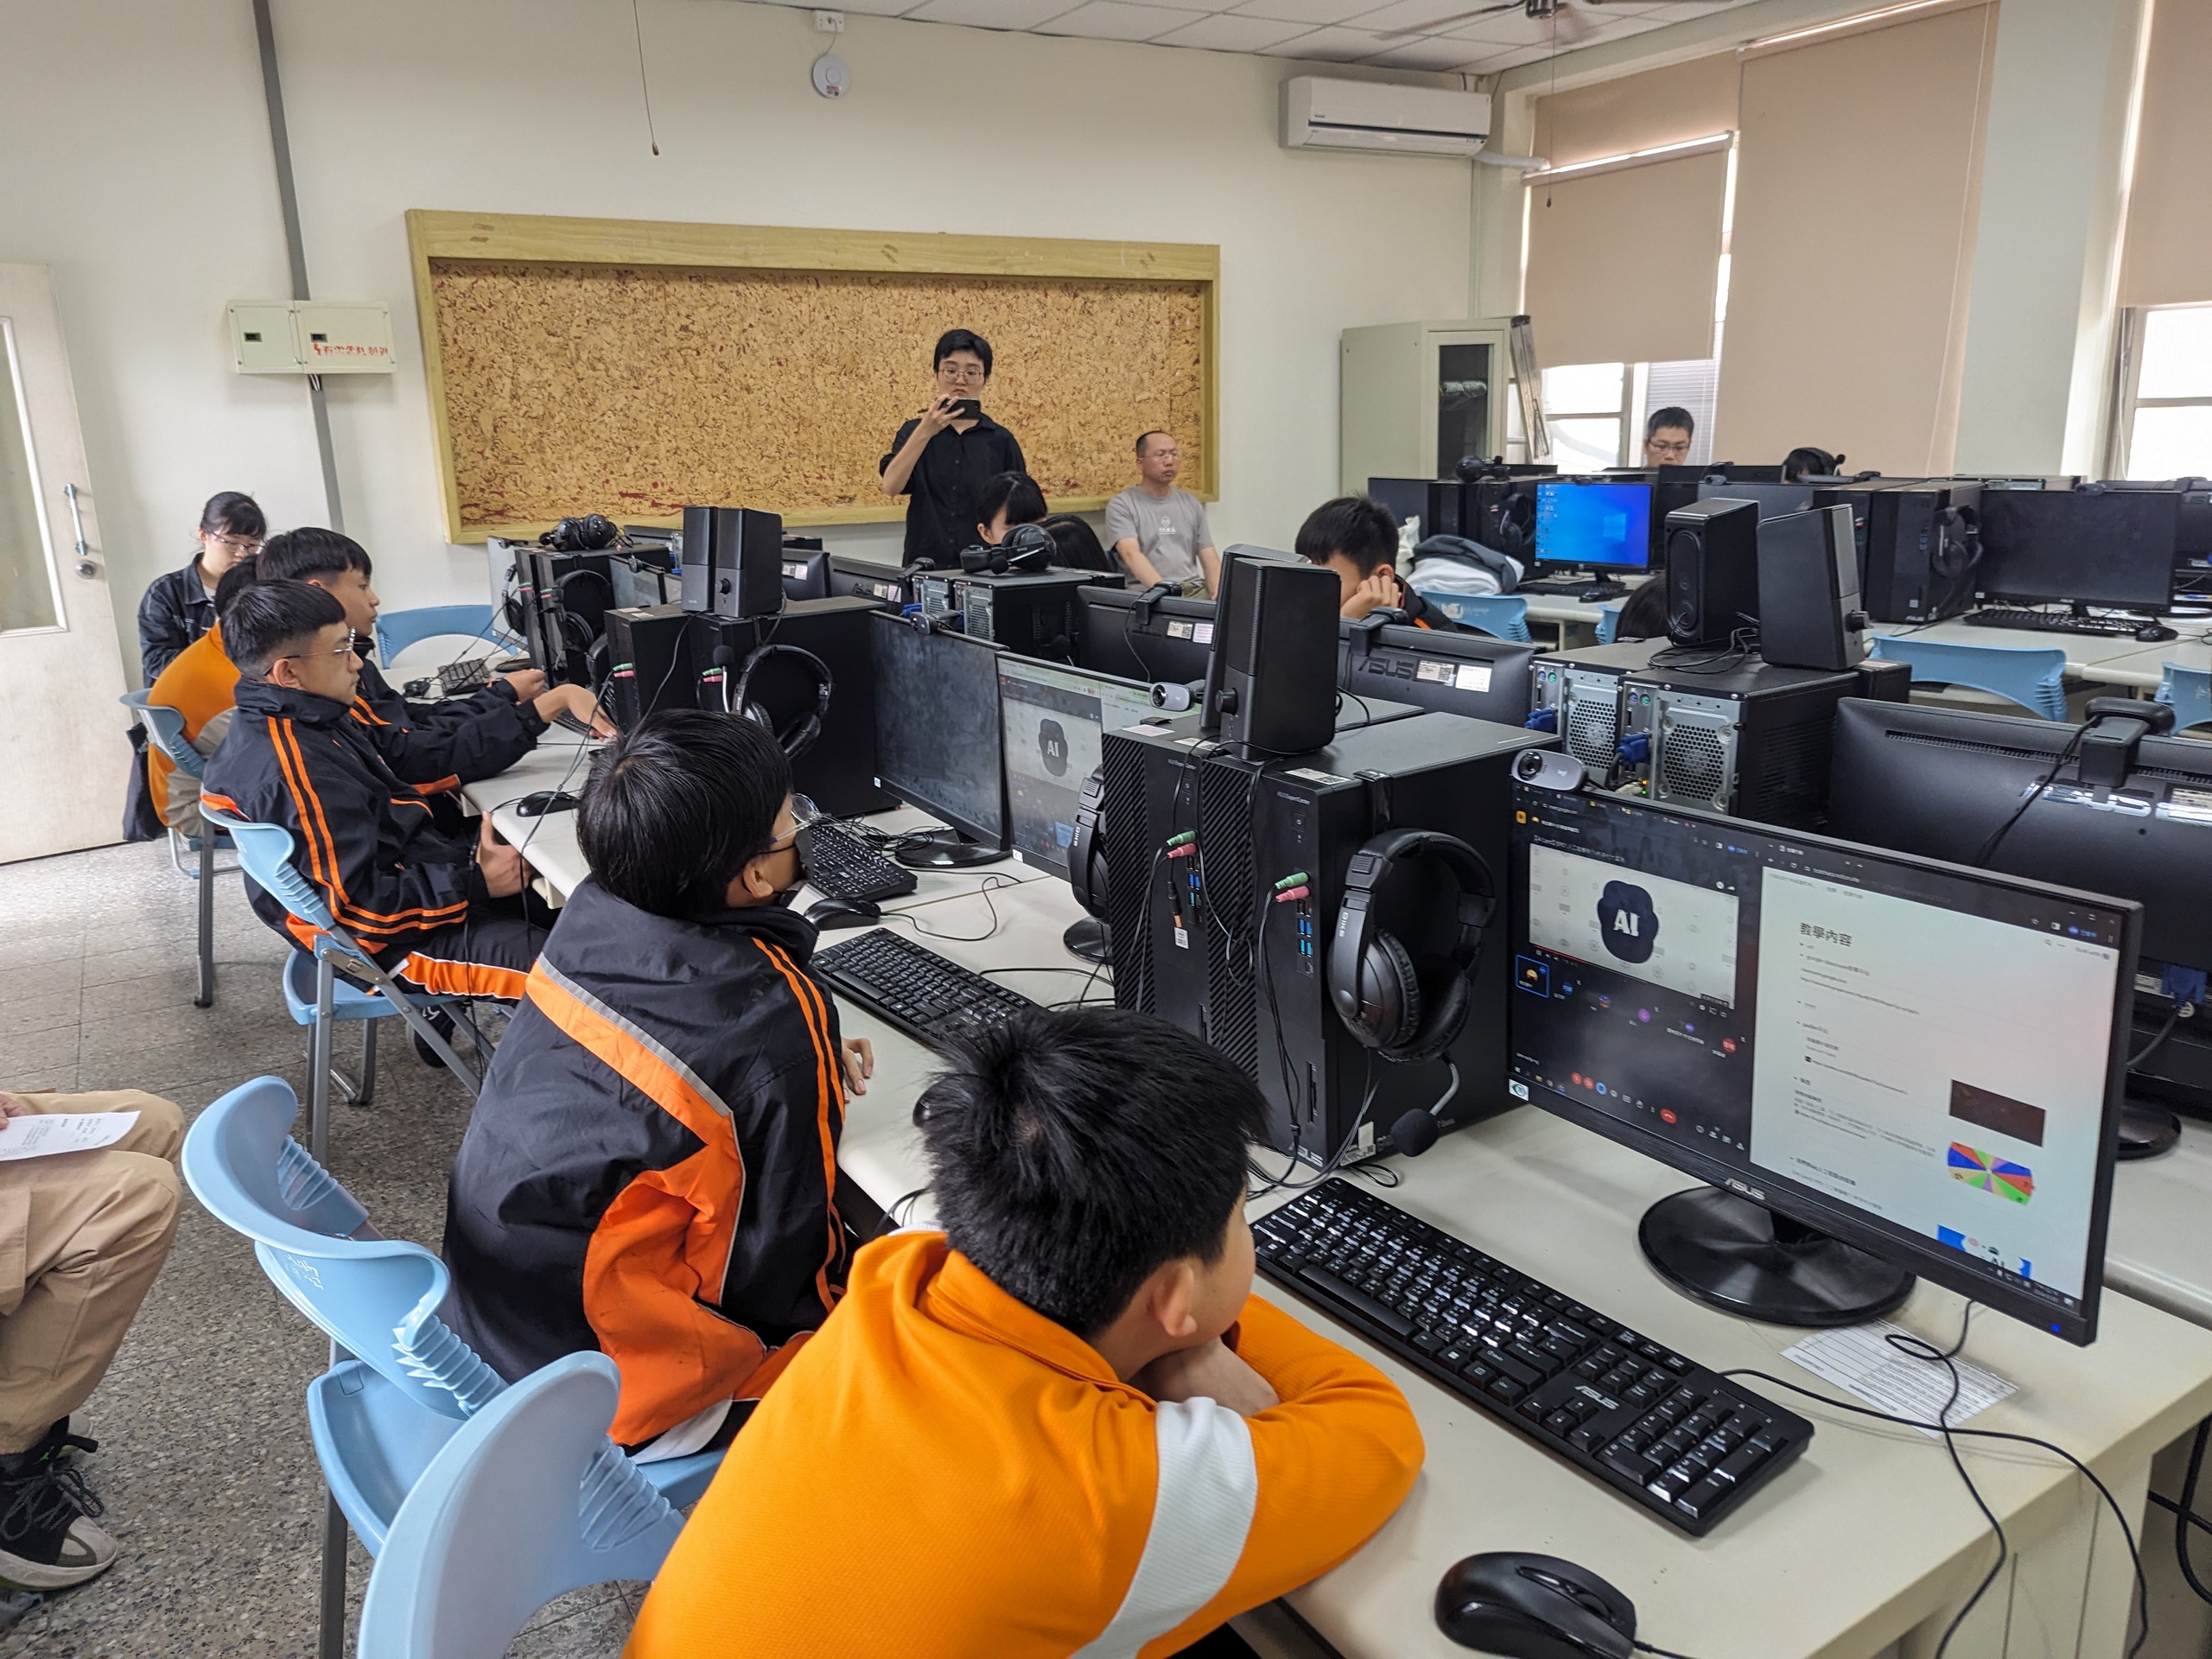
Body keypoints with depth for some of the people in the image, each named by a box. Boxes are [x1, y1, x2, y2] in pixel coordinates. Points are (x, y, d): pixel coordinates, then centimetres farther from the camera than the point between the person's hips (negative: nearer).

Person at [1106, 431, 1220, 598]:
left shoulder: (1191, 503, 17)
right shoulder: (1122, 506, 1)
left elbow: (1209, 556, 13)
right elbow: (1131, 554, -14)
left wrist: (1218, 592, -8)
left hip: (1195, 590, 4)